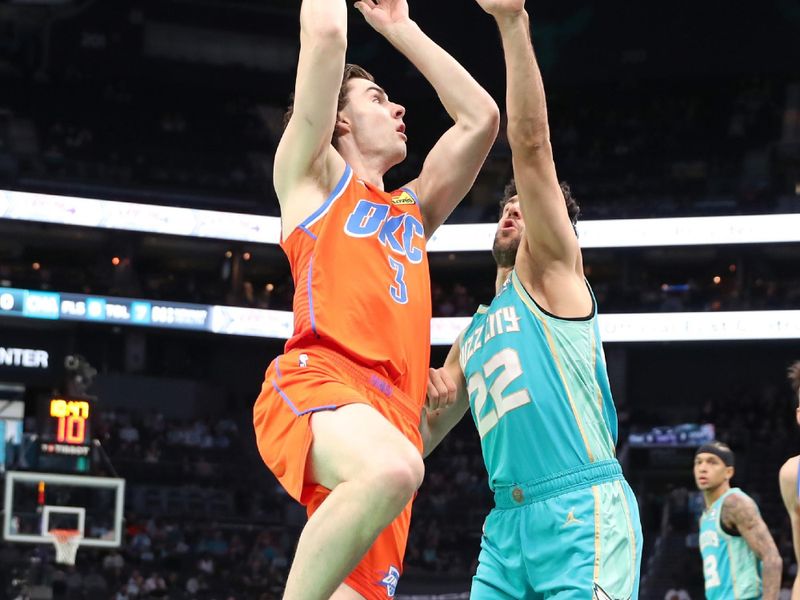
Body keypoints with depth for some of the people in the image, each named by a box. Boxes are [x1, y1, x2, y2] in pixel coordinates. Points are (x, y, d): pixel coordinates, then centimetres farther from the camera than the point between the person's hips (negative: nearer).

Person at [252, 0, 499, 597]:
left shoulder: (414, 208, 35)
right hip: (317, 378, -6)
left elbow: (481, 116, 34)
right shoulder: (313, 174, 17)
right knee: (390, 469, -38)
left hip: (394, 409, 6)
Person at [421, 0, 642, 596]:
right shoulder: (474, 334, 27)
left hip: (582, 511, -7)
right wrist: (429, 399, 5)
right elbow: (421, 441, 28)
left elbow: (532, 145, -4)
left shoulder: (550, 272, 9)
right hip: (507, 524, 7)